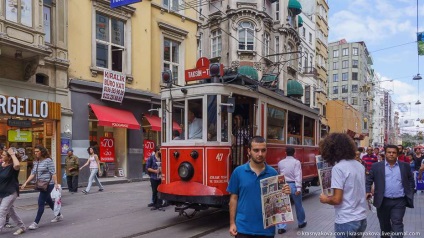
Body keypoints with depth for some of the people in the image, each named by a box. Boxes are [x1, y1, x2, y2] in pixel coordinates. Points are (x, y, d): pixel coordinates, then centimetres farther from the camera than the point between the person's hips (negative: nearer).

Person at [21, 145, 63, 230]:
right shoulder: (36, 162, 9)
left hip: (48, 184, -8)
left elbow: (53, 173, -15)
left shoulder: (48, 160, -13)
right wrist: (25, 183, 4)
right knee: (49, 201, 18)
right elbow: (33, 174, 11)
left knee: (41, 203, -8)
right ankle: (59, 215, 33)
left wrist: (56, 184, -20)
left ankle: (36, 223, -3)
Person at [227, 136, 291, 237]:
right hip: (243, 228, -2)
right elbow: (234, 198, 1)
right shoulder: (238, 172, -4)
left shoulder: (273, 173, -1)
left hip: (267, 229, 2)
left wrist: (285, 193, -16)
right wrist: (232, 223, -2)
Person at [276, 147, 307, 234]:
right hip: (293, 185, -2)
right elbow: (298, 175, -15)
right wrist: (298, 188, -18)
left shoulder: (280, 163, 7)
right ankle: (301, 223, 34)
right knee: (298, 205, 16)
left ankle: (281, 227, 0)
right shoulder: (296, 162, -5)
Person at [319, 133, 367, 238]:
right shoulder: (359, 166, 6)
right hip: (362, 218, 7)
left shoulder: (338, 168, -18)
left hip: (347, 221, -7)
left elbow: (337, 199, -20)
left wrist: (325, 199, -1)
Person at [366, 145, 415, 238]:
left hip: (399, 201, 0)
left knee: (397, 224, -3)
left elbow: (411, 181, 11)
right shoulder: (376, 166, -1)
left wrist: (410, 194, 1)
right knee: (384, 224, 15)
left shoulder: (405, 166, 4)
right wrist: (368, 191, -11)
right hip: (383, 201, 0)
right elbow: (369, 180, 2)